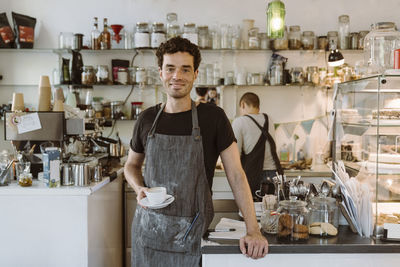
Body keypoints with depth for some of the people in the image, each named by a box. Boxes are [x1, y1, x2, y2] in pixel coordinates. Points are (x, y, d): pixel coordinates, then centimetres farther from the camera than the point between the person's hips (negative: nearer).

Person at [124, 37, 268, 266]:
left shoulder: (213, 117, -7)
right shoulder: (147, 119, 2)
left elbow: (236, 175, -9)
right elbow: (132, 164, 17)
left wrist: (253, 231, -16)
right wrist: (140, 189, -6)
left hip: (190, 235, -3)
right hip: (147, 230, 3)